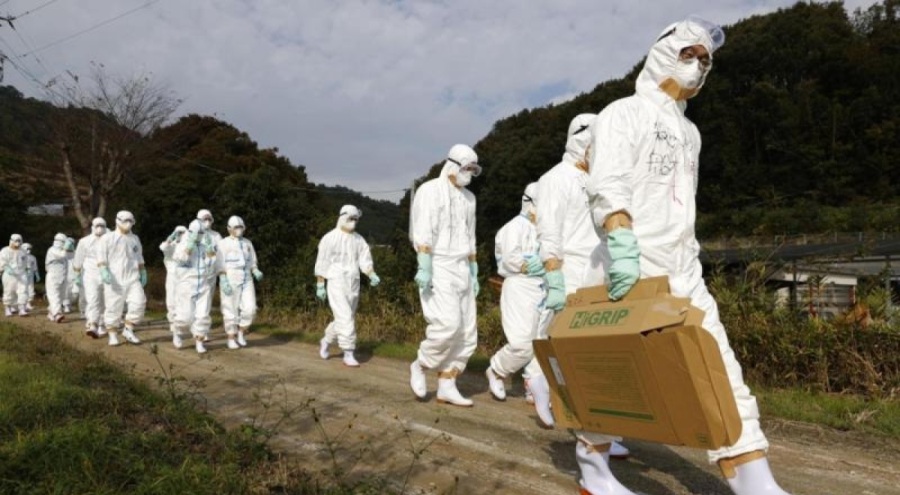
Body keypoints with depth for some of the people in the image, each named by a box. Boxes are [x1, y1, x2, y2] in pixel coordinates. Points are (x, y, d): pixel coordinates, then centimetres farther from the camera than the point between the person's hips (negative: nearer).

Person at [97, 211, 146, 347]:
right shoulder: (107, 238, 2)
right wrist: (103, 271, -21)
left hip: (132, 278, 4)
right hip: (114, 279, -4)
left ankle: (128, 330, 4)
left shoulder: (135, 239, 18)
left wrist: (143, 273, 21)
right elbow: (101, 257, -6)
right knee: (113, 307, -2)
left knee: (138, 302, -11)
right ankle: (113, 335, 9)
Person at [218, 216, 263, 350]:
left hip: (246, 281, 4)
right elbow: (220, 265, -10)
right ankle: (231, 340, 12)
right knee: (231, 312, 0)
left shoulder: (247, 243, 10)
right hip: (229, 281, -4)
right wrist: (224, 282, -20)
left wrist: (257, 272, -8)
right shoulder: (223, 244, -5)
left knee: (249, 309, -6)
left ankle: (240, 334, 13)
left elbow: (252, 263, 13)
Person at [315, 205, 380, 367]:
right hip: (336, 282, -5)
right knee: (345, 318, -13)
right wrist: (320, 285, -4)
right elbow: (322, 263, -2)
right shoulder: (330, 238, -3)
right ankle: (348, 354, -7)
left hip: (353, 284, 5)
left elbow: (365, 260, 3)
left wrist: (372, 275, -14)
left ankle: (325, 341, 36)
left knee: (345, 318, 13)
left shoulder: (358, 239, 10)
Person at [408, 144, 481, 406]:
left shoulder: (468, 198, 17)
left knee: (467, 332, 2)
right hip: (438, 268, -7)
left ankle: (446, 387, 9)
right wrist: (425, 268, -23)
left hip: (461, 269, 8)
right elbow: (423, 232, -14)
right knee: (448, 324, -19)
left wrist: (474, 273, 17)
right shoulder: (430, 190, -4)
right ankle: (420, 365, 6)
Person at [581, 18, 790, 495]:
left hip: (684, 272, 8)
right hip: (634, 269, -7)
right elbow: (607, 185, -19)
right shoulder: (624, 113, -3)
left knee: (720, 370, 0)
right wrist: (622, 244, -34)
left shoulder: (688, 131, 22)